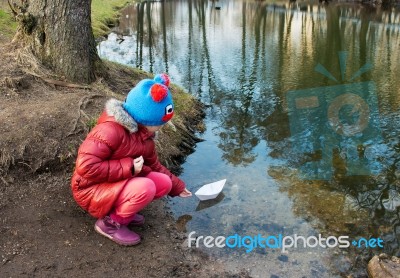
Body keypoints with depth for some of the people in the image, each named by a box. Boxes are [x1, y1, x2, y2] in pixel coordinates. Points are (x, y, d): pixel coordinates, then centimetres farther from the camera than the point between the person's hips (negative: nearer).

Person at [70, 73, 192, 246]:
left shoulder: (145, 135, 2)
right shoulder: (111, 129, -27)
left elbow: (154, 166, 16)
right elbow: (85, 166, -33)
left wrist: (177, 187, 18)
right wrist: (128, 167, -29)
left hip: (118, 184, 9)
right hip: (92, 189, -8)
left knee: (164, 183, -6)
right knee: (145, 187, -31)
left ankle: (120, 208, 4)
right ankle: (110, 223, -9)